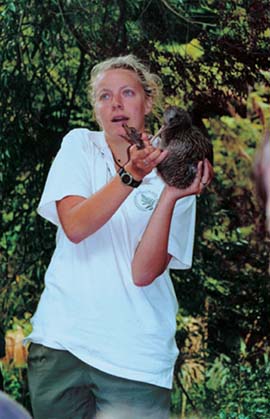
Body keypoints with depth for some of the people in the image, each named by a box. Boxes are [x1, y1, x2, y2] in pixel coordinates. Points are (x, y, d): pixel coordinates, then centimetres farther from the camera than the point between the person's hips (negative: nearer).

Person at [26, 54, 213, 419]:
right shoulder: (79, 145, 3)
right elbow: (74, 227, -15)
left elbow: (144, 273, -11)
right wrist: (132, 176, -26)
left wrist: (170, 196, -21)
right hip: (63, 340, 1)